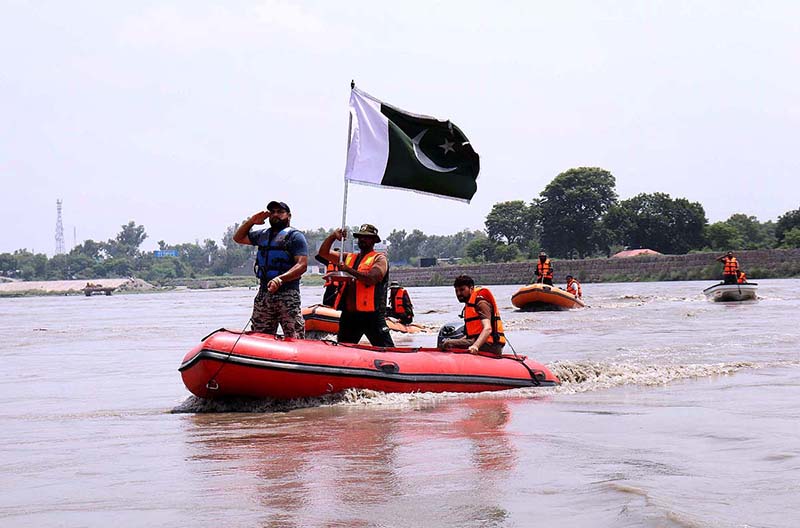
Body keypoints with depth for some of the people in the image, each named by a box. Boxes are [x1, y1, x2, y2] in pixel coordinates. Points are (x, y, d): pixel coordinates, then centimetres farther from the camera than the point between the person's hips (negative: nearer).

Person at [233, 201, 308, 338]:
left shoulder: (295, 236, 0)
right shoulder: (263, 235, 20)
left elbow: (302, 265, -12)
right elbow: (238, 238, 34)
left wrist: (280, 279, -27)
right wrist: (251, 221, 17)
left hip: (287, 296, -7)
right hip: (263, 294, 7)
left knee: (295, 340, -14)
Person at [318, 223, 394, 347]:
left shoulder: (379, 258, 1)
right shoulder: (349, 258, 19)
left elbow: (372, 279, -16)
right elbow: (324, 252, 16)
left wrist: (349, 270, -18)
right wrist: (333, 236, -1)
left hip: (372, 315, -6)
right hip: (349, 314, 7)